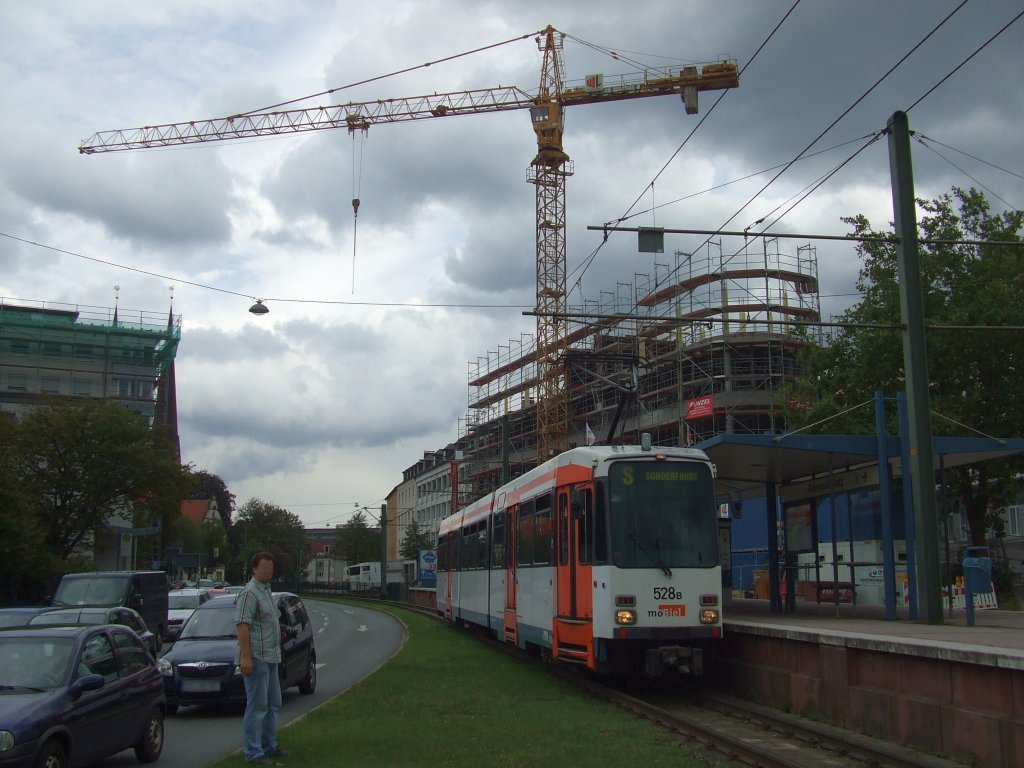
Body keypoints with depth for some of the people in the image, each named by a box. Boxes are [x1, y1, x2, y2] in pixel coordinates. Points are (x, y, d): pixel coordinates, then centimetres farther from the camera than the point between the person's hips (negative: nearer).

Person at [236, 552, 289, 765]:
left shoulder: (266, 590, 16)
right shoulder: (249, 593, -14)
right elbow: (242, 626, -21)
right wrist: (246, 657, -26)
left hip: (271, 657, 10)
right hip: (256, 659, -10)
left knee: (273, 704, 16)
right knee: (257, 705, -6)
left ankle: (269, 746, 25)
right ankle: (253, 752, -1)